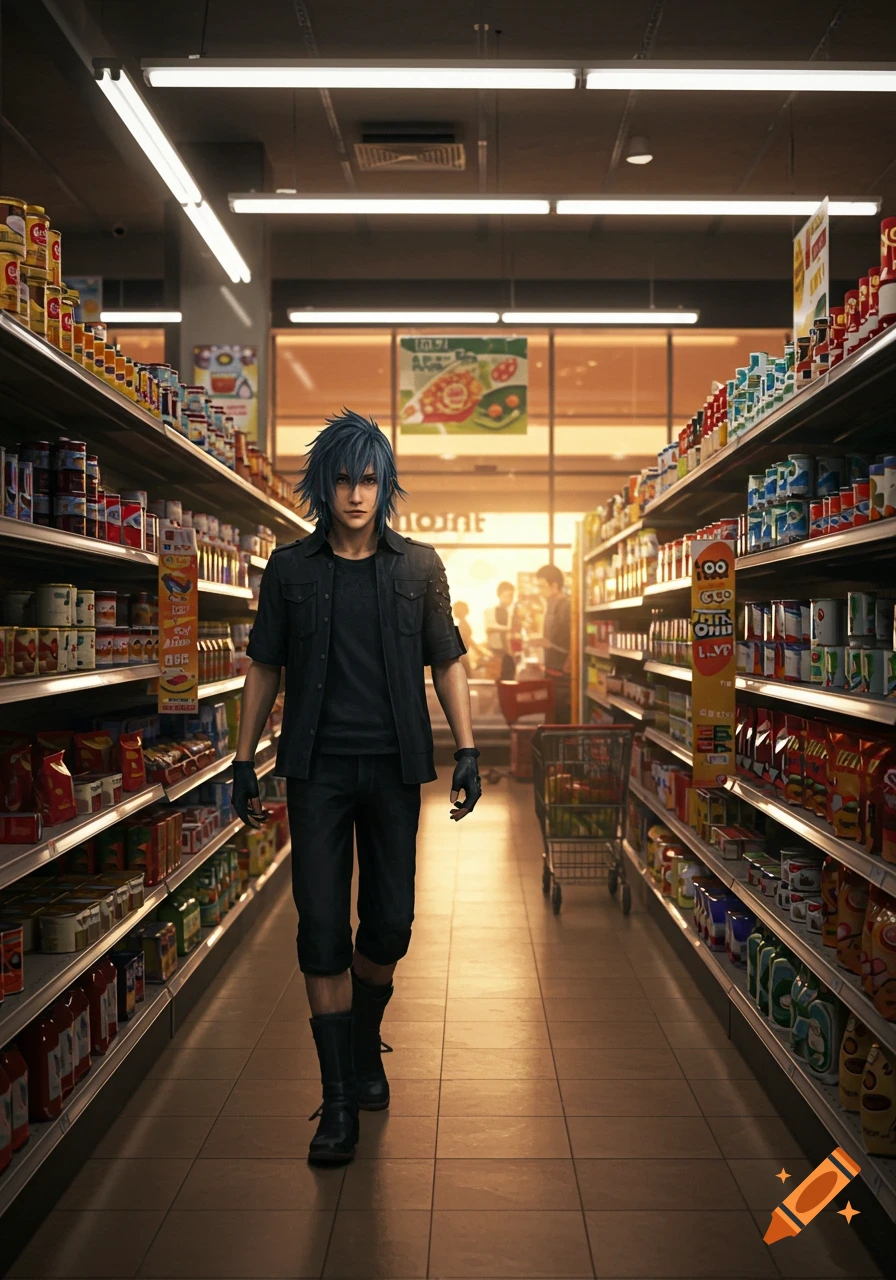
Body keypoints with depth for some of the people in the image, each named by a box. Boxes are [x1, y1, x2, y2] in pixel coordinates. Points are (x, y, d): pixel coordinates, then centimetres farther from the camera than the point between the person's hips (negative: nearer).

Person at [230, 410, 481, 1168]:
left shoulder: (418, 567, 4)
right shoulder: (290, 569, 4)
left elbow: (447, 662, 7)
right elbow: (265, 668, 8)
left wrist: (467, 750, -1)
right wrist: (245, 762, 5)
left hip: (393, 766, 1)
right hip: (318, 766, 0)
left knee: (390, 925, 8)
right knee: (323, 929, -1)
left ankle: (365, 1042, 38)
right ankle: (339, 1100, 12)